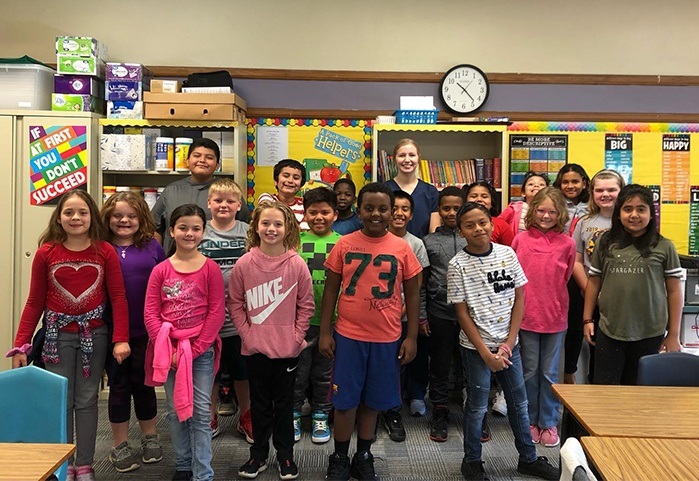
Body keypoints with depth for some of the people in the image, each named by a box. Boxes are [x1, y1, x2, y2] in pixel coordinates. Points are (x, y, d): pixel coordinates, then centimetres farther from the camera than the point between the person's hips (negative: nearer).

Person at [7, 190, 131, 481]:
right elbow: (34, 302, 2)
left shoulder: (105, 252, -4)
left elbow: (118, 297, -4)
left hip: (93, 334, 0)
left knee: (86, 401, 9)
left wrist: (121, 339, -11)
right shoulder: (46, 253, -3)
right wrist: (21, 345, -2)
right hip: (58, 335, 1)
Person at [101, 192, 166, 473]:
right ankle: (120, 445, 27)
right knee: (118, 385, 11)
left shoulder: (152, 247, 0)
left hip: (146, 331, 0)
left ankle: (150, 438, 32)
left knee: (143, 383, 13)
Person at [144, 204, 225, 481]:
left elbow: (216, 313, -7)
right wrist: (168, 348, -9)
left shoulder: (211, 269, -4)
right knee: (175, 412, 13)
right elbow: (150, 314, 0)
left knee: (200, 412, 1)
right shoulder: (160, 271, 2)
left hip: (201, 350, -2)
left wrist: (195, 349, -12)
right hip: (169, 351, 3)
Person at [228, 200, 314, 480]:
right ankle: (259, 454, 33)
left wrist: (297, 336, -5)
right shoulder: (244, 264, -6)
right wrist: (247, 334, -6)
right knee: (260, 403, 16)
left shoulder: (297, 264, -7)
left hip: (288, 350, 0)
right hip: (255, 349, 1)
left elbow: (306, 305, -1)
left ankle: (285, 455, 31)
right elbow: (235, 304, 0)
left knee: (284, 402, 14)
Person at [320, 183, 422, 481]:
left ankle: (363, 457, 33)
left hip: (387, 339, 1)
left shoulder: (402, 248, -1)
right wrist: (325, 333, -2)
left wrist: (411, 337, 1)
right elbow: (331, 290, 2)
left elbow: (412, 295, 4)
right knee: (345, 401, 8)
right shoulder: (344, 245, -2)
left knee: (372, 401, 14)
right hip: (348, 336, -1)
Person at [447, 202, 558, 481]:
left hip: (509, 344, 4)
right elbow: (462, 313, -8)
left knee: (519, 403, 15)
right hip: (475, 347, -3)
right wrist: (485, 352, -10)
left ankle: (528, 458, 33)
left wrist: (508, 343, -4)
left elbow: (519, 299, 2)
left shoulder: (507, 254, -2)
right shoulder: (458, 265, -10)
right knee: (477, 407, 7)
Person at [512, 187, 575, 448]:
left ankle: (549, 423, 26)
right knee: (530, 371, 11)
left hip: (555, 317, 0)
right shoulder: (521, 240, -3)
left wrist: (553, 299, 5)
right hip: (526, 315, 0)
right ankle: (530, 421, 27)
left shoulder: (567, 243, -3)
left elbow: (566, 278, 9)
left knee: (550, 373, 10)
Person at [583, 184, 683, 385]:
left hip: (649, 335, -1)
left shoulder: (664, 247, -1)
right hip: (609, 332, 1)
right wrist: (587, 319, 8)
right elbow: (594, 282, 10)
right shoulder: (605, 244, 3)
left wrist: (673, 334, 2)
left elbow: (674, 291, 2)